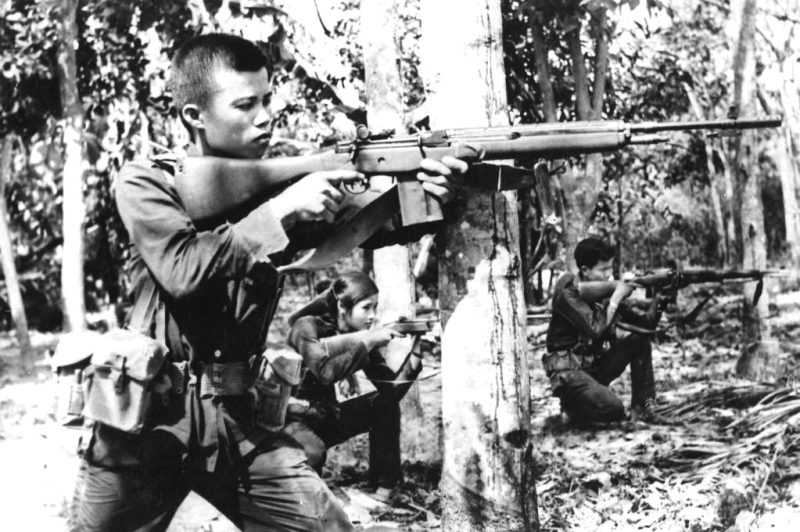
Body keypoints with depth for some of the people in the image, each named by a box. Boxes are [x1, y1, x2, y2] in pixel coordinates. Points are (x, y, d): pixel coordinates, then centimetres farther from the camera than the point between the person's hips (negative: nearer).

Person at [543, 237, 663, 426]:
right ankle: (572, 404, 5)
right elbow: (595, 330, -28)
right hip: (570, 370, -7)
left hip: (598, 364, 7)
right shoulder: (567, 294, -17)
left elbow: (645, 323, -1)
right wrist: (616, 298, -22)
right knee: (613, 410, -26)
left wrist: (658, 302, -20)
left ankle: (642, 404, -3)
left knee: (640, 339, -8)